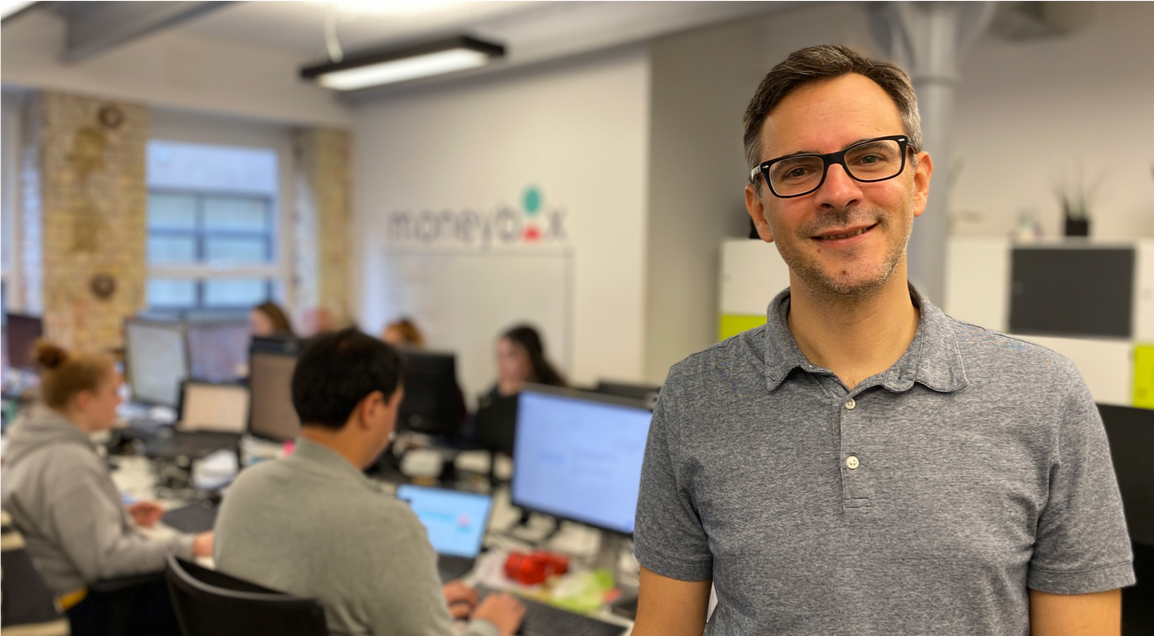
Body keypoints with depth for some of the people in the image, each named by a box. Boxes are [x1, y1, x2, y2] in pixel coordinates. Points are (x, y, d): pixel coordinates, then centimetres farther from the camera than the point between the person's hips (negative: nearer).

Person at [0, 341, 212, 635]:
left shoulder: (32, 441, 3)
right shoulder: (68, 464, -27)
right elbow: (104, 559, -27)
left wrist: (122, 514, 11)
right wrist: (188, 547, -22)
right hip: (97, 607, -10)